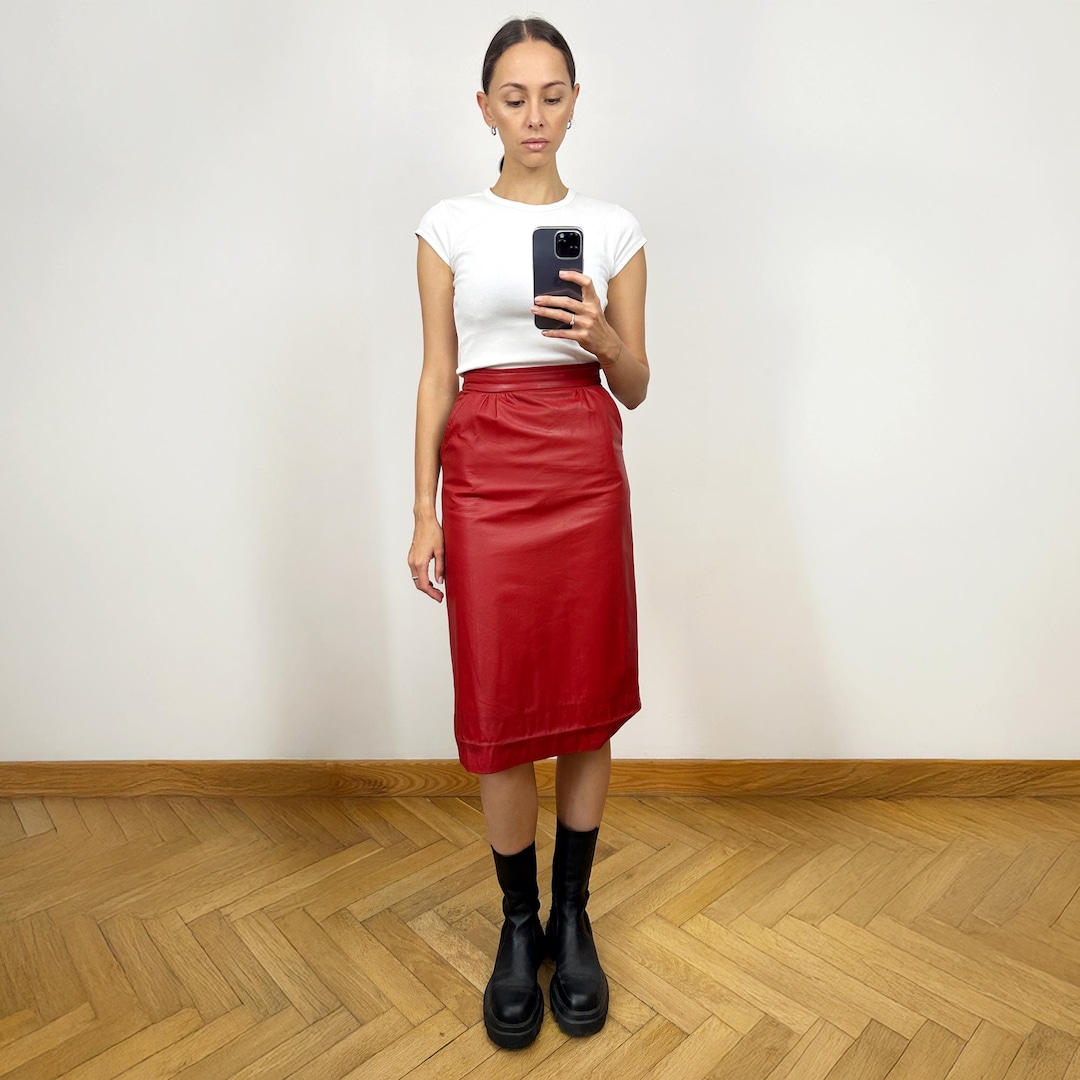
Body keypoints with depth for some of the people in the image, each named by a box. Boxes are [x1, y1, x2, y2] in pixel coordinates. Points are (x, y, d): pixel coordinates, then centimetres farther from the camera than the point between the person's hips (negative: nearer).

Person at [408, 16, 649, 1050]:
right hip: (485, 471, 0)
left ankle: (573, 917, 26)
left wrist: (602, 335, -12)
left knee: (587, 701, 5)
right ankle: (518, 923, 24)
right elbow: (437, 375, 6)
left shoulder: (612, 227, 11)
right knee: (497, 706, 2)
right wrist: (424, 512, 1)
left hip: (585, 471, 1)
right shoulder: (448, 226, 9)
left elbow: (635, 387, 10)